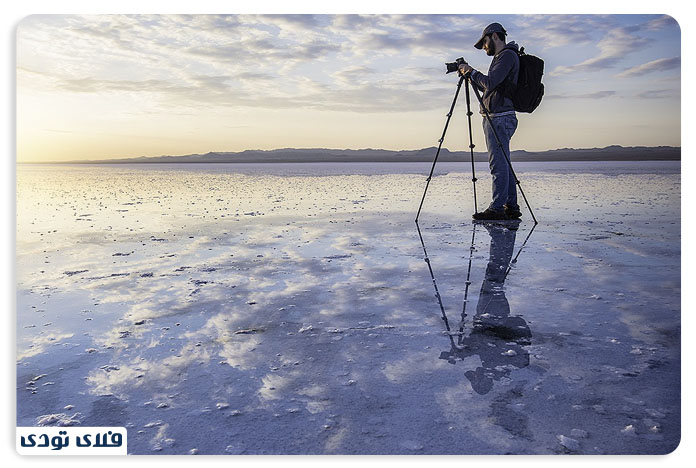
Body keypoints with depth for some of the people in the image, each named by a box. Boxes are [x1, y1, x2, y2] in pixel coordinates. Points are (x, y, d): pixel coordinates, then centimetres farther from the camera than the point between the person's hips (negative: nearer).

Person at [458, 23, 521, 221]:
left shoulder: (508, 55, -7)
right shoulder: (502, 57, 23)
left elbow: (490, 83, -19)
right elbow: (488, 87, 26)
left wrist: (471, 72, -5)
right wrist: (470, 76, 19)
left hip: (499, 118, -10)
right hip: (495, 118, 10)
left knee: (499, 164, -11)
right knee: (503, 164, 8)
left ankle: (497, 208, -11)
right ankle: (511, 208, 10)